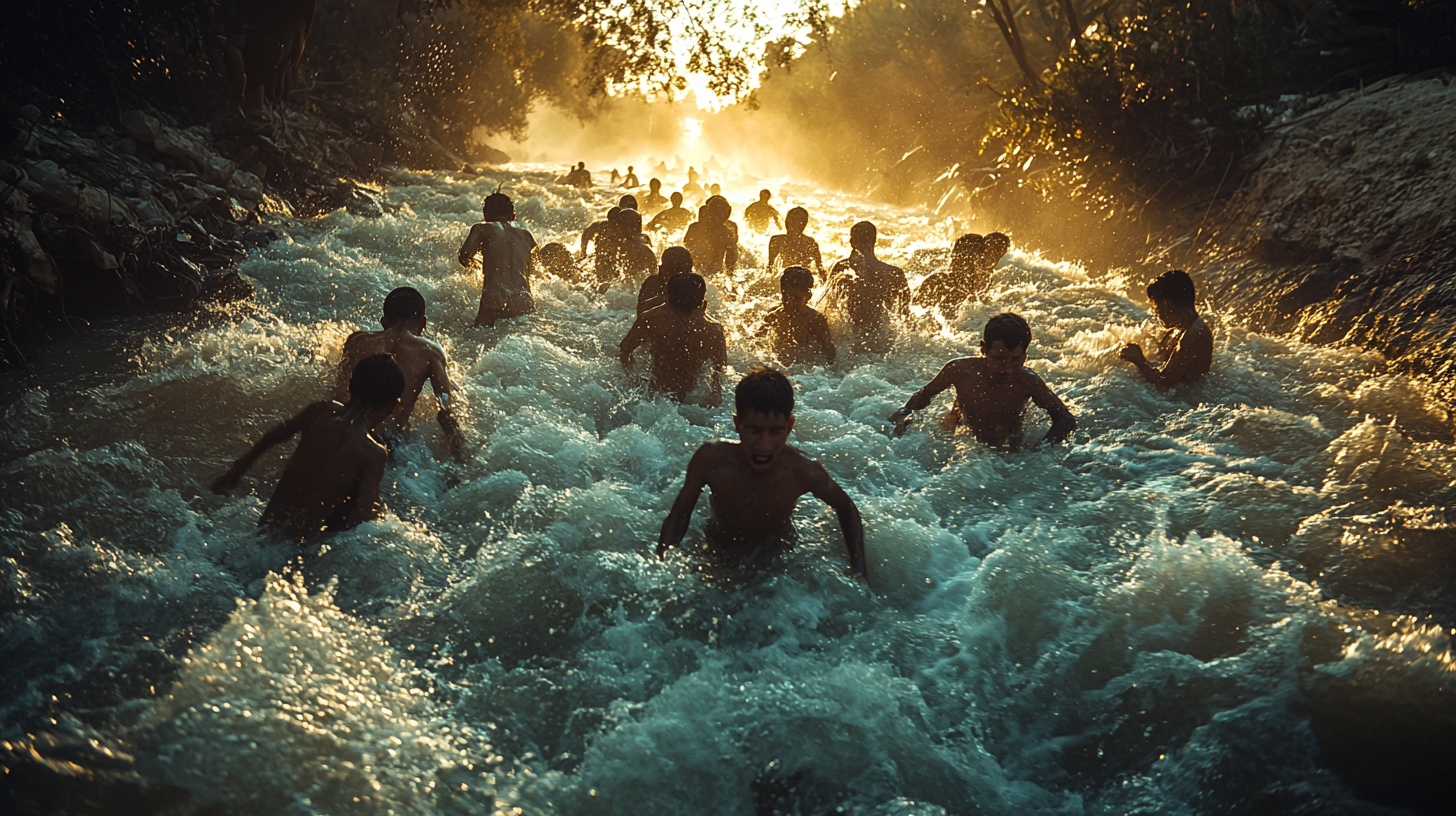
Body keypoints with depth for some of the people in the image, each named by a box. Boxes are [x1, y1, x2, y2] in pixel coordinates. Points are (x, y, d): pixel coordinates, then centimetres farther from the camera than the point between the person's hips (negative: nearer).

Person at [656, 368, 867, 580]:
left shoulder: (803, 471, -29)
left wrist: (858, 570, -15)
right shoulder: (711, 460, -30)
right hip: (718, 557, -1)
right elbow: (679, 515, -13)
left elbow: (846, 508, -7)